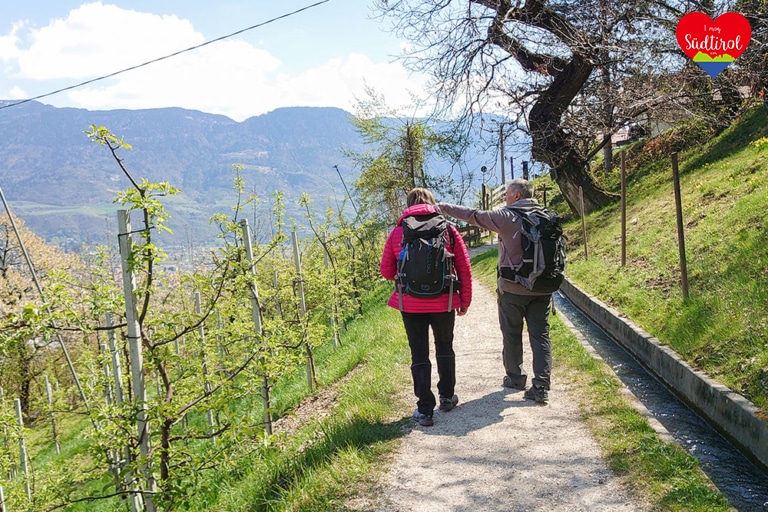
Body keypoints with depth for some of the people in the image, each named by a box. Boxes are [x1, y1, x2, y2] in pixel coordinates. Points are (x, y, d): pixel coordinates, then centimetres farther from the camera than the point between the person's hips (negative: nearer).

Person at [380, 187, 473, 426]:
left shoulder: (398, 232, -1)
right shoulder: (448, 229, -1)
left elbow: (386, 271, 3)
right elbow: (465, 268, 0)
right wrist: (464, 300, 11)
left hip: (410, 305, -1)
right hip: (444, 303, 1)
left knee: (419, 355, 7)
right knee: (445, 349, 22)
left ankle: (424, 410, 10)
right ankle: (447, 397, 35)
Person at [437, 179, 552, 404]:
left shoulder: (506, 216, -11)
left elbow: (472, 215, -5)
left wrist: (444, 207, 5)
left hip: (513, 289, -4)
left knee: (512, 335, 13)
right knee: (541, 335, 5)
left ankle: (515, 378, 27)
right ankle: (541, 386, 0)